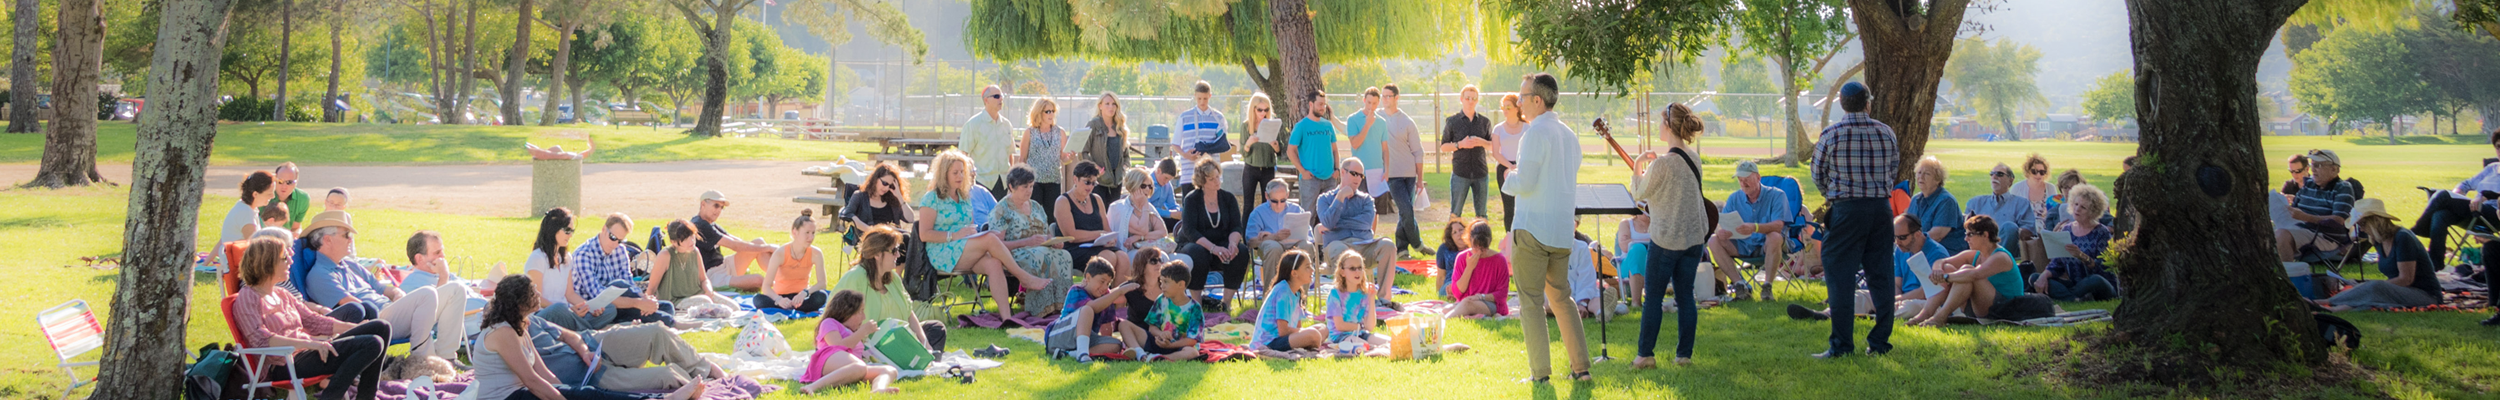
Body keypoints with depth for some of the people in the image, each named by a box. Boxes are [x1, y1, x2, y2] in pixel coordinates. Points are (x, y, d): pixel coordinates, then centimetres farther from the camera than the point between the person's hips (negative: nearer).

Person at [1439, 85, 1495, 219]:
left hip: (1480, 173, 2)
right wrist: (1460, 144, -13)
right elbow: (1443, 147, 4)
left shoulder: (1484, 122, 8)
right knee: (1455, 213, -1)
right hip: (1460, 173, -2)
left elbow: (1492, 146, 14)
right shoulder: (1452, 121, 3)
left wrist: (1482, 142, -8)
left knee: (1481, 214, 5)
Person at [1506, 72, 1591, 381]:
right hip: (1563, 231, 8)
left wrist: (1508, 179, 2)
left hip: (1532, 230, -8)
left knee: (1531, 302, -1)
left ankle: (1540, 373, -2)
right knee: (1561, 298, 16)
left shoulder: (1536, 133, -13)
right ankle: (1581, 367, 13)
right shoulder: (1570, 136, 13)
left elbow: (1524, 184, -19)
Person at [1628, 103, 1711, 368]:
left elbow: (1639, 194, -8)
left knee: (1653, 298, 2)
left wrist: (1638, 166, 5)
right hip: (1694, 237, 7)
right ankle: (1684, 354, 13)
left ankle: (1646, 355, 5)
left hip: (1665, 240, -7)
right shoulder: (1693, 159, 4)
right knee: (1685, 296, 11)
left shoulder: (1662, 164, -20)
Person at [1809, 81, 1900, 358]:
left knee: (1841, 277, -1)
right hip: (1882, 208, 4)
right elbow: (1893, 170, 13)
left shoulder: (1831, 134, -6)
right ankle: (1881, 341, 14)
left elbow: (1818, 174, 4)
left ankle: (1841, 345, -4)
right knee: (1881, 276, 10)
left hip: (1846, 210, -4)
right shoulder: (1885, 132, 4)